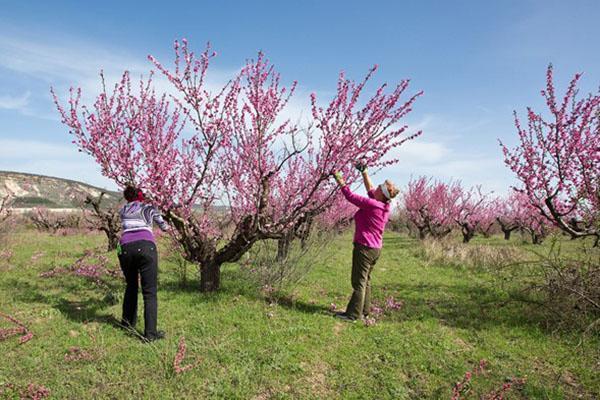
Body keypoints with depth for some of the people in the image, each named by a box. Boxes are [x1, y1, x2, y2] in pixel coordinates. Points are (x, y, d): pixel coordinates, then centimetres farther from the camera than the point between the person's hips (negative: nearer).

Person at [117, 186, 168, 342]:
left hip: (125, 248, 3)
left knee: (131, 286, 27)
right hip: (146, 247, -3)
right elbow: (164, 226, 32)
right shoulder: (149, 208, 20)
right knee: (150, 292, 0)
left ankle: (128, 321, 38)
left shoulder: (123, 210, 26)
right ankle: (150, 333, -4)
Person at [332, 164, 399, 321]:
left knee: (359, 281, -2)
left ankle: (353, 314, 5)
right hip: (375, 248, 9)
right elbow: (370, 189, 18)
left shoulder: (372, 205, -21)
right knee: (366, 280, 17)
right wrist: (364, 172, 20)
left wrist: (340, 181, -3)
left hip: (364, 247, -9)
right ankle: (364, 311, 26)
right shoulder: (384, 205, 3)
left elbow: (351, 196, -15)